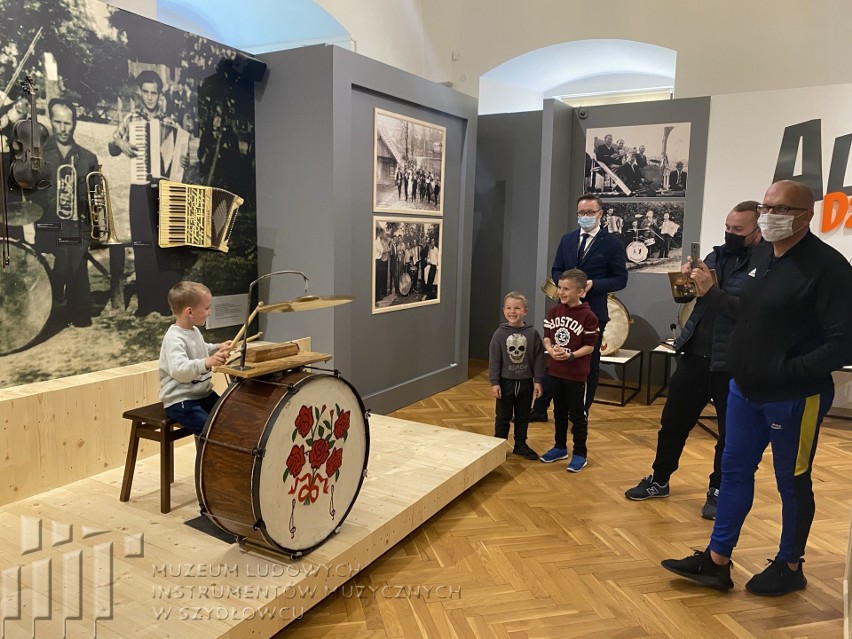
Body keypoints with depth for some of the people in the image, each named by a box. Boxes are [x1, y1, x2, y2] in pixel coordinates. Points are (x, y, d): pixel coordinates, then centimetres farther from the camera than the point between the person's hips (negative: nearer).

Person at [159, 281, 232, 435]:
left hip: (203, 394, 9)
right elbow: (179, 370, -40)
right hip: (180, 402, -9)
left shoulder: (194, 331, 7)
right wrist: (207, 362, -52)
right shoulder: (174, 338, -23)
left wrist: (217, 348, 15)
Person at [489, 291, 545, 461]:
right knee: (503, 417, 11)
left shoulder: (532, 333, -7)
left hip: (526, 382, 1)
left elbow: (539, 358, -3)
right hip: (505, 382, -1)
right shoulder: (500, 333, -9)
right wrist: (494, 383, -9)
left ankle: (520, 445, 29)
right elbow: (494, 359, -7)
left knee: (523, 417, 14)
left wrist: (537, 381, -4)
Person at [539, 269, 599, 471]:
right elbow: (547, 336, 6)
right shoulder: (553, 311, 2)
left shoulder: (588, 316, -14)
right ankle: (560, 447, 32)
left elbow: (589, 346, -12)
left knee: (577, 414, 5)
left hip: (576, 373, -5)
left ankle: (580, 453, 18)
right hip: (555, 370, 5)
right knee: (559, 411, 17)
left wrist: (571, 355, -25)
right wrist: (550, 349, -14)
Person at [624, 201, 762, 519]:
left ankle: (719, 490, 30)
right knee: (673, 421, 14)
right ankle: (659, 480, 30)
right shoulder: (717, 255, 7)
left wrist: (710, 289, -26)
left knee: (730, 432, 12)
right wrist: (686, 280, -6)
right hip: (695, 354, 6)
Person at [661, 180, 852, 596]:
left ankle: (789, 567, 30)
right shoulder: (761, 254, 7)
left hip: (793, 398, -8)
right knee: (734, 473, 13)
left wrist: (790, 371, -24)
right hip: (744, 389, 8)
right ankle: (716, 562, 24)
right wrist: (711, 292, 5)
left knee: (792, 483, 10)